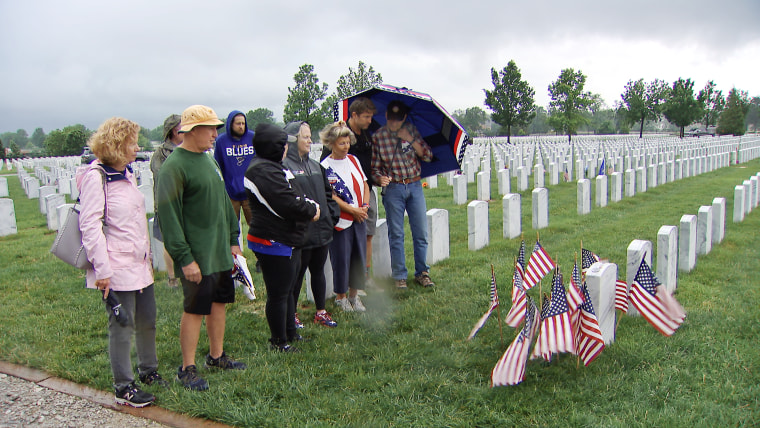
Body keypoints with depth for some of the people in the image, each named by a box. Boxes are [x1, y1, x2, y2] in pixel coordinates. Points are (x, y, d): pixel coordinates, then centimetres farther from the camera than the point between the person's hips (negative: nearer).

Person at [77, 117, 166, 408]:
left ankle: (148, 371, 34)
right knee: (122, 325, 1)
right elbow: (90, 226, -18)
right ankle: (123, 388, 14)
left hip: (139, 264, 8)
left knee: (147, 320, 17)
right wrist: (102, 269, -21)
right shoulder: (96, 177, -13)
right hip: (117, 269, -8)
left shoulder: (126, 173, 13)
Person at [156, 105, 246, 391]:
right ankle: (187, 369, 14)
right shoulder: (174, 167, -15)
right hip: (197, 255, -8)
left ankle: (216, 356, 31)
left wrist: (233, 238, 16)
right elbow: (169, 216, -18)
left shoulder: (208, 160, 12)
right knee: (195, 309, -1)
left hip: (220, 250, 8)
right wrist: (184, 257, -20)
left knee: (219, 302, 15)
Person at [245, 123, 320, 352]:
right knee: (278, 294, 1)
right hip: (274, 243, -12)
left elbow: (296, 196, 16)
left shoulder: (273, 167, 15)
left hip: (287, 242, 12)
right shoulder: (264, 171, -22)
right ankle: (279, 341, 15)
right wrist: (311, 211, -10)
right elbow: (289, 204, -27)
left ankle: (290, 332, 35)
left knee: (287, 289, 21)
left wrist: (310, 205, -3)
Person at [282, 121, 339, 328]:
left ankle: (321, 312, 29)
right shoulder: (285, 166, -13)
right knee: (297, 274, 6)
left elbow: (327, 193, 19)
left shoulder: (315, 165, 14)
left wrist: (332, 215, 11)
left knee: (318, 272, 17)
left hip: (321, 231, 7)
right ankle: (292, 314, 22)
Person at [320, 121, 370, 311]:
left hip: (359, 218, 6)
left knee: (359, 256, 9)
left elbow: (364, 184, 13)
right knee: (341, 258, 1)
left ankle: (354, 294, 23)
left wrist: (365, 206, -2)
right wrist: (352, 210, -13)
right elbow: (330, 195, -12)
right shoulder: (325, 166, -8)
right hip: (340, 221, -5)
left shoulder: (353, 160, 10)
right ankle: (340, 296, 18)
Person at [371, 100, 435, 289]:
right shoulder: (378, 137, -2)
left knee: (421, 232, 5)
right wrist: (380, 178, -20)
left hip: (415, 186, 2)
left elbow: (428, 156, 1)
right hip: (393, 189, -2)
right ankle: (399, 276, 12)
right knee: (396, 234, 1)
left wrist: (410, 139, -10)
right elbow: (375, 166, 1)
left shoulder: (411, 130, 4)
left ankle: (422, 272, 19)